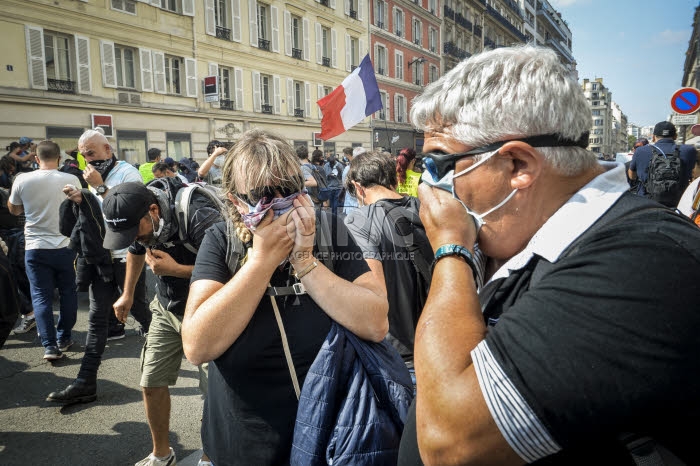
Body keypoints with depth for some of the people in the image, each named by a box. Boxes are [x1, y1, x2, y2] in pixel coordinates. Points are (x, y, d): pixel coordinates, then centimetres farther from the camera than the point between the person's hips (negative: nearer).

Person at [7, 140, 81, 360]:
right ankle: (64, 338, 23)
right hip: (66, 246, 0)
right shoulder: (71, 180, -7)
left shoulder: (22, 180, -6)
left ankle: (50, 345, 3)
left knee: (41, 296, 6)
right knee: (68, 293, 14)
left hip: (35, 248, 0)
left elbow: (14, 210, 10)